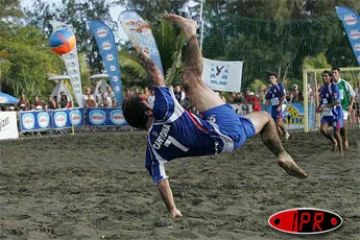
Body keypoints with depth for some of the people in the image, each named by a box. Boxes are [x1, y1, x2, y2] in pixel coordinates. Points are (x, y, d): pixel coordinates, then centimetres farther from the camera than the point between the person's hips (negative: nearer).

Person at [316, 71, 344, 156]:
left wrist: (325, 107, -20)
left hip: (335, 113, -6)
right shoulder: (323, 89, 9)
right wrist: (319, 107, 2)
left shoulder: (334, 87, -12)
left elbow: (337, 102, -19)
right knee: (323, 129, -14)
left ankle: (341, 151, 14)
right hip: (326, 114, 6)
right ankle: (334, 141, 14)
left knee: (336, 132, -2)